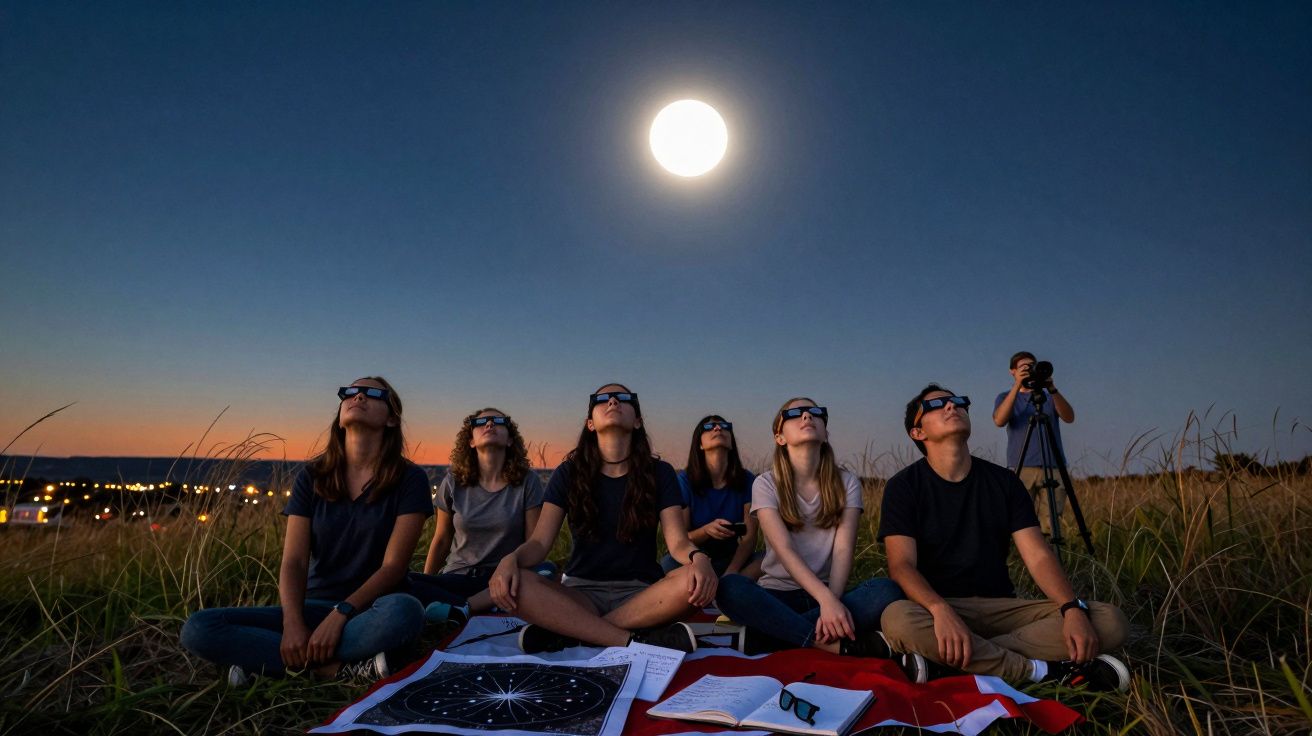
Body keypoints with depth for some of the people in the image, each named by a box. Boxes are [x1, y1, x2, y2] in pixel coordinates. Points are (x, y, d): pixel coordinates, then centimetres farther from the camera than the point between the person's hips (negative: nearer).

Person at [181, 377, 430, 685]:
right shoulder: (313, 476, 4)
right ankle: (341, 669, -20)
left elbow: (394, 565, -11)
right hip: (315, 606, 4)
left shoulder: (409, 478, -6)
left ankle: (262, 660, -20)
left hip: (371, 610, -3)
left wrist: (340, 615, -23)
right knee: (198, 629, -17)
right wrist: (293, 624, -20)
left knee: (404, 611, -39)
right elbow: (294, 561, -4)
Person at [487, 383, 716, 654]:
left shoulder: (659, 473, 2)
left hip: (640, 592, 0)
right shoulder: (569, 473, 3)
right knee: (514, 586, -29)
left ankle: (570, 631, -25)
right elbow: (540, 542, -4)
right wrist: (511, 559, -28)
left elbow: (678, 542, -6)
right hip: (581, 591, 0)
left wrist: (699, 558, -31)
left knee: (692, 583, -32)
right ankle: (637, 639, -29)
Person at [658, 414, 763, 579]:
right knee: (668, 563, -34)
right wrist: (706, 530, -30)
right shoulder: (685, 480, -8)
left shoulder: (747, 480, -3)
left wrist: (731, 574, -25)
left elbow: (749, 537, -7)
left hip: (731, 559, 2)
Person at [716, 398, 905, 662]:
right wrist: (826, 599, -29)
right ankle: (841, 646, -30)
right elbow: (784, 549, -15)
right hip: (779, 594, -1)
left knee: (887, 590, -28)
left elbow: (843, 550, -7)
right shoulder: (766, 484, -2)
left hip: (830, 593, 2)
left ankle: (772, 630, -26)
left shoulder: (847, 483, 4)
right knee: (729, 587, -33)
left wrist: (832, 600, -25)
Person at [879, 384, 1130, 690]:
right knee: (898, 619, -38)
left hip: (1003, 607, 4)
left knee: (1110, 621, -16)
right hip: (938, 608, -4)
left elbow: (1038, 556, 0)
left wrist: (1073, 608, -19)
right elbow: (902, 565, -15)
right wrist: (941, 610, -35)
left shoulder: (1003, 481, 7)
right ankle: (1045, 671, -21)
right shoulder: (904, 486, -4)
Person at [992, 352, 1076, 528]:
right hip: (1021, 468, -2)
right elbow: (999, 421, -10)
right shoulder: (1005, 397, 12)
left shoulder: (1049, 395, 17)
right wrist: (1017, 387, -16)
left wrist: (1052, 390, -16)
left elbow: (1069, 417, -2)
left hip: (1053, 467, 2)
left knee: (1053, 520, -4)